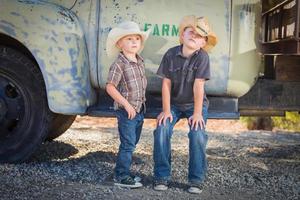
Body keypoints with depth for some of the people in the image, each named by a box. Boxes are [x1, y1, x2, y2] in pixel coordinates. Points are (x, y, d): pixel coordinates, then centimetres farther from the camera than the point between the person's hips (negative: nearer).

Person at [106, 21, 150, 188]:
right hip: (126, 111, -8)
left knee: (132, 144, 16)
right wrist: (126, 104, -22)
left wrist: (142, 103, 15)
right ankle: (122, 177, 4)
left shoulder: (140, 62, 9)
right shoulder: (119, 64, -16)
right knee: (127, 145, -5)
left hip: (139, 110, 8)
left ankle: (123, 172, 28)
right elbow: (110, 87, -19)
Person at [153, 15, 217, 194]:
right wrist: (166, 110, -9)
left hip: (195, 104, -2)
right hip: (174, 103, 2)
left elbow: (198, 86, -20)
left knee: (197, 135, -21)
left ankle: (197, 180, -6)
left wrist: (197, 113, -20)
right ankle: (162, 176, -5)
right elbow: (166, 83, -8)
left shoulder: (202, 57, -17)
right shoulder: (171, 54, -11)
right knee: (162, 131, -18)